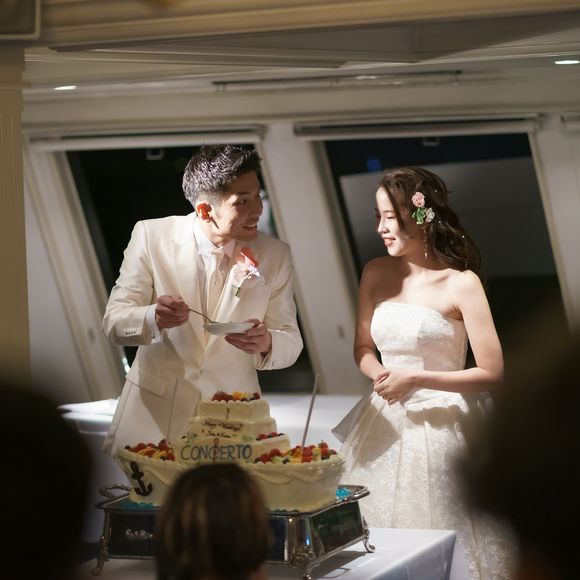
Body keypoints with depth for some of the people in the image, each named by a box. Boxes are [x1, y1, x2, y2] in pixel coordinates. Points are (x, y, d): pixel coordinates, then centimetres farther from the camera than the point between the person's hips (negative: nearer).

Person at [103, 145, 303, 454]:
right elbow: (114, 321, -8)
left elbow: (291, 341, 1)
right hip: (154, 415, -1)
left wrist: (266, 344, -23)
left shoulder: (275, 254, -2)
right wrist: (153, 318, -30)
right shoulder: (151, 235, -7)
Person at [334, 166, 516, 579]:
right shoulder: (376, 274, 4)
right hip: (386, 425, 5)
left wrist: (415, 379, -15)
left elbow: (492, 374, -12)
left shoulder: (461, 284, -12)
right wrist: (381, 375, -7)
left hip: (442, 427, -5)